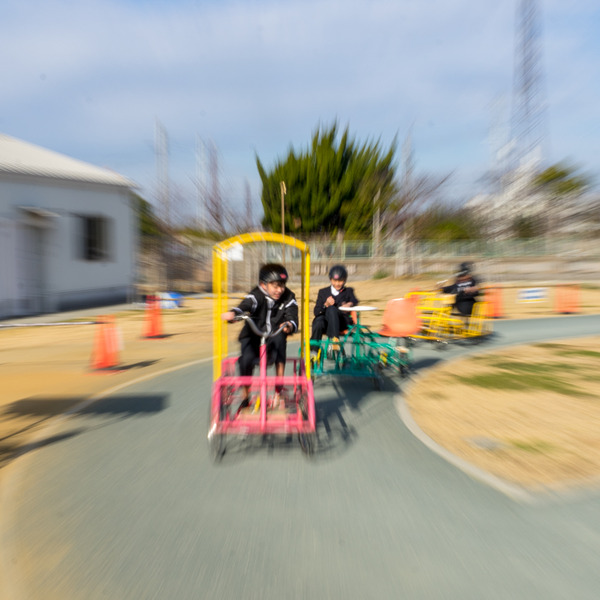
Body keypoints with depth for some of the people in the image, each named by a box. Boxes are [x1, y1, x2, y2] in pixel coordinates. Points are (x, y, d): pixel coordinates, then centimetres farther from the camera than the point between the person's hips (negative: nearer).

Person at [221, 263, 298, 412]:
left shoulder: (288, 298, -5)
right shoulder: (256, 295, -9)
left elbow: (292, 317, -17)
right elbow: (245, 305, -28)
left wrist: (290, 325, -42)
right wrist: (232, 313, -51)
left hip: (274, 338, 1)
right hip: (253, 336, -1)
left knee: (280, 338, -33)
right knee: (246, 359, -28)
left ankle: (278, 391, -20)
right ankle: (246, 397, 5)